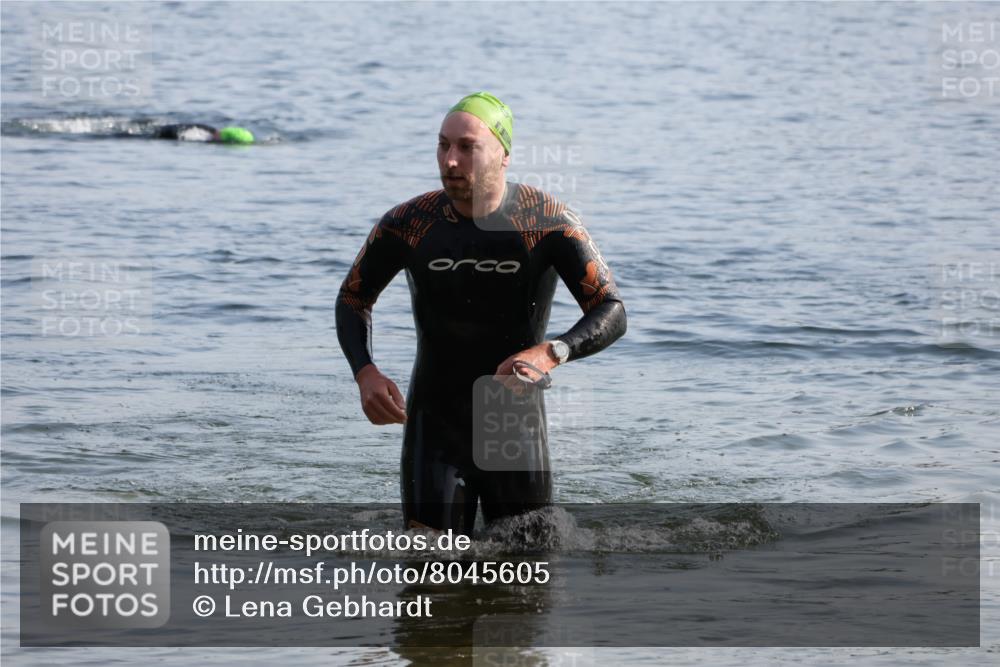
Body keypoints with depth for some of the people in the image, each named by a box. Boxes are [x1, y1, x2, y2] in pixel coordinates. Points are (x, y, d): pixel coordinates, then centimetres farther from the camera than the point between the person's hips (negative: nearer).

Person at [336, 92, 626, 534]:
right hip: (435, 429, 0)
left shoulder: (547, 223, -11)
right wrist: (365, 374, -10)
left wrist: (551, 353, -33)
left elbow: (612, 314, -13)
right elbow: (353, 300, 10)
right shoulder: (408, 225, -6)